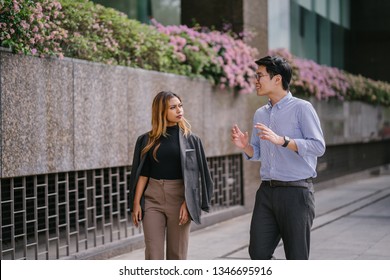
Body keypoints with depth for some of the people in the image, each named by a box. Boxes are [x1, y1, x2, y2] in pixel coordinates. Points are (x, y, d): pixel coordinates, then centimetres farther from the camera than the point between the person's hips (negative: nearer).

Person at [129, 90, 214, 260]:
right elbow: (143, 173, 6)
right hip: (152, 199, 1)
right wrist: (136, 203, 0)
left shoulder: (190, 140, 2)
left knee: (177, 254, 5)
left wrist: (187, 203, -11)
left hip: (178, 197, 0)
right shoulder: (148, 140, 5)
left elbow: (194, 175, -1)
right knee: (153, 255, -3)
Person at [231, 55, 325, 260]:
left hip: (296, 191, -6)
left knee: (297, 257, 1)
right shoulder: (260, 114, 14)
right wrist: (245, 146, -1)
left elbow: (318, 146, -15)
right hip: (267, 191, 6)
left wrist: (281, 140, -24)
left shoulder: (301, 108, -6)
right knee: (258, 252, 4)